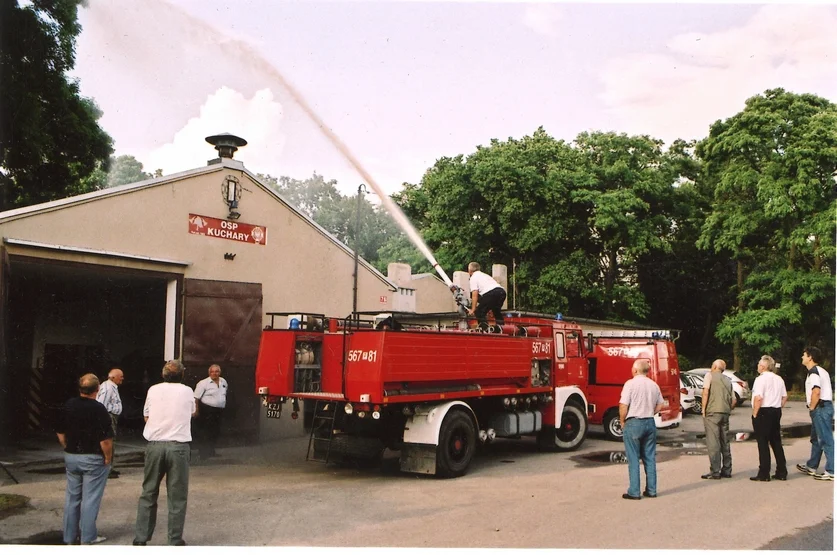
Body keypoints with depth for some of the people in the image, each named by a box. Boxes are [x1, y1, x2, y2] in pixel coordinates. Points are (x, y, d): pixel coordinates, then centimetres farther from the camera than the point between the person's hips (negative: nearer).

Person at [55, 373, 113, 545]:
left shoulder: (69, 405, 0)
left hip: (71, 457, 6)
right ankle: (88, 537, 8)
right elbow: (106, 439, -20)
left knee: (72, 497, 14)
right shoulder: (98, 409, -18)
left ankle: (70, 536, 22)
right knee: (90, 498, 3)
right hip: (93, 459, -6)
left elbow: (60, 433, 9)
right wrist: (108, 458, -7)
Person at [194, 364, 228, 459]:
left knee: (216, 432, 13)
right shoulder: (203, 383, -9)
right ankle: (204, 453, 3)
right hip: (207, 411, -7)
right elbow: (196, 398, -11)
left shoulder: (223, 382, 11)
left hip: (219, 411, 7)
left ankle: (211, 451, 26)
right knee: (206, 433, -4)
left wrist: (223, 406, 23)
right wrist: (197, 411, -14)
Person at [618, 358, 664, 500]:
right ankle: (651, 490, 16)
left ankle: (634, 492, 2)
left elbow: (623, 405, -16)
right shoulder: (654, 385, 6)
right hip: (650, 423, 5)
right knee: (650, 458, 12)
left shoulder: (630, 383, -12)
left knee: (633, 459, 0)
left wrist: (622, 421, -3)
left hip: (633, 423, -5)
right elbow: (659, 406, 11)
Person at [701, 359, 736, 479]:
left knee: (713, 443, -4)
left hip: (712, 412, -6)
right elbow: (733, 399, 15)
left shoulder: (709, 375, 0)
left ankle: (715, 472, -5)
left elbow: (706, 392, -12)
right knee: (725, 442, 14)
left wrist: (703, 409, -8)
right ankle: (727, 470, 18)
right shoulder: (728, 380, 18)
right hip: (725, 413, 6)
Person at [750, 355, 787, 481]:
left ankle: (764, 474, 0)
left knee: (763, 443, -2)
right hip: (776, 412, 8)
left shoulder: (761, 379, -14)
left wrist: (755, 414, -14)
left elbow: (758, 398, -22)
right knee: (776, 442, 14)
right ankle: (782, 472, 18)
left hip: (763, 413, -8)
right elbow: (785, 397, 17)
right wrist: (779, 408, 18)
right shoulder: (779, 379, 12)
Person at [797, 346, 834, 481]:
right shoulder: (821, 371, 17)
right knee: (816, 438, 18)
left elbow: (816, 392, -27)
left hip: (820, 408, -11)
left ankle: (831, 472, -5)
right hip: (825, 406, 11)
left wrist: (812, 408, -14)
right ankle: (811, 467, 29)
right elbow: (827, 390, 21)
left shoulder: (813, 372, -15)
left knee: (826, 440, -7)